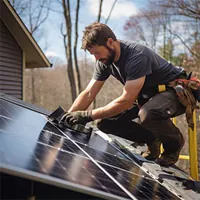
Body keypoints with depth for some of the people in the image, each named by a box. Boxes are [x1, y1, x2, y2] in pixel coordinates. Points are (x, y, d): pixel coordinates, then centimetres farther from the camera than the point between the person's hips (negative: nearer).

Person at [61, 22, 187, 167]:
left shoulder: (137, 56, -31)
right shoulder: (104, 62, -5)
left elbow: (126, 101, -33)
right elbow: (88, 94, -2)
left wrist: (88, 115, -30)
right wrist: (66, 118, -13)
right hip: (146, 96, 8)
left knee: (147, 114, -41)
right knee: (105, 123, -8)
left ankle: (175, 141, -8)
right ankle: (152, 139, 8)